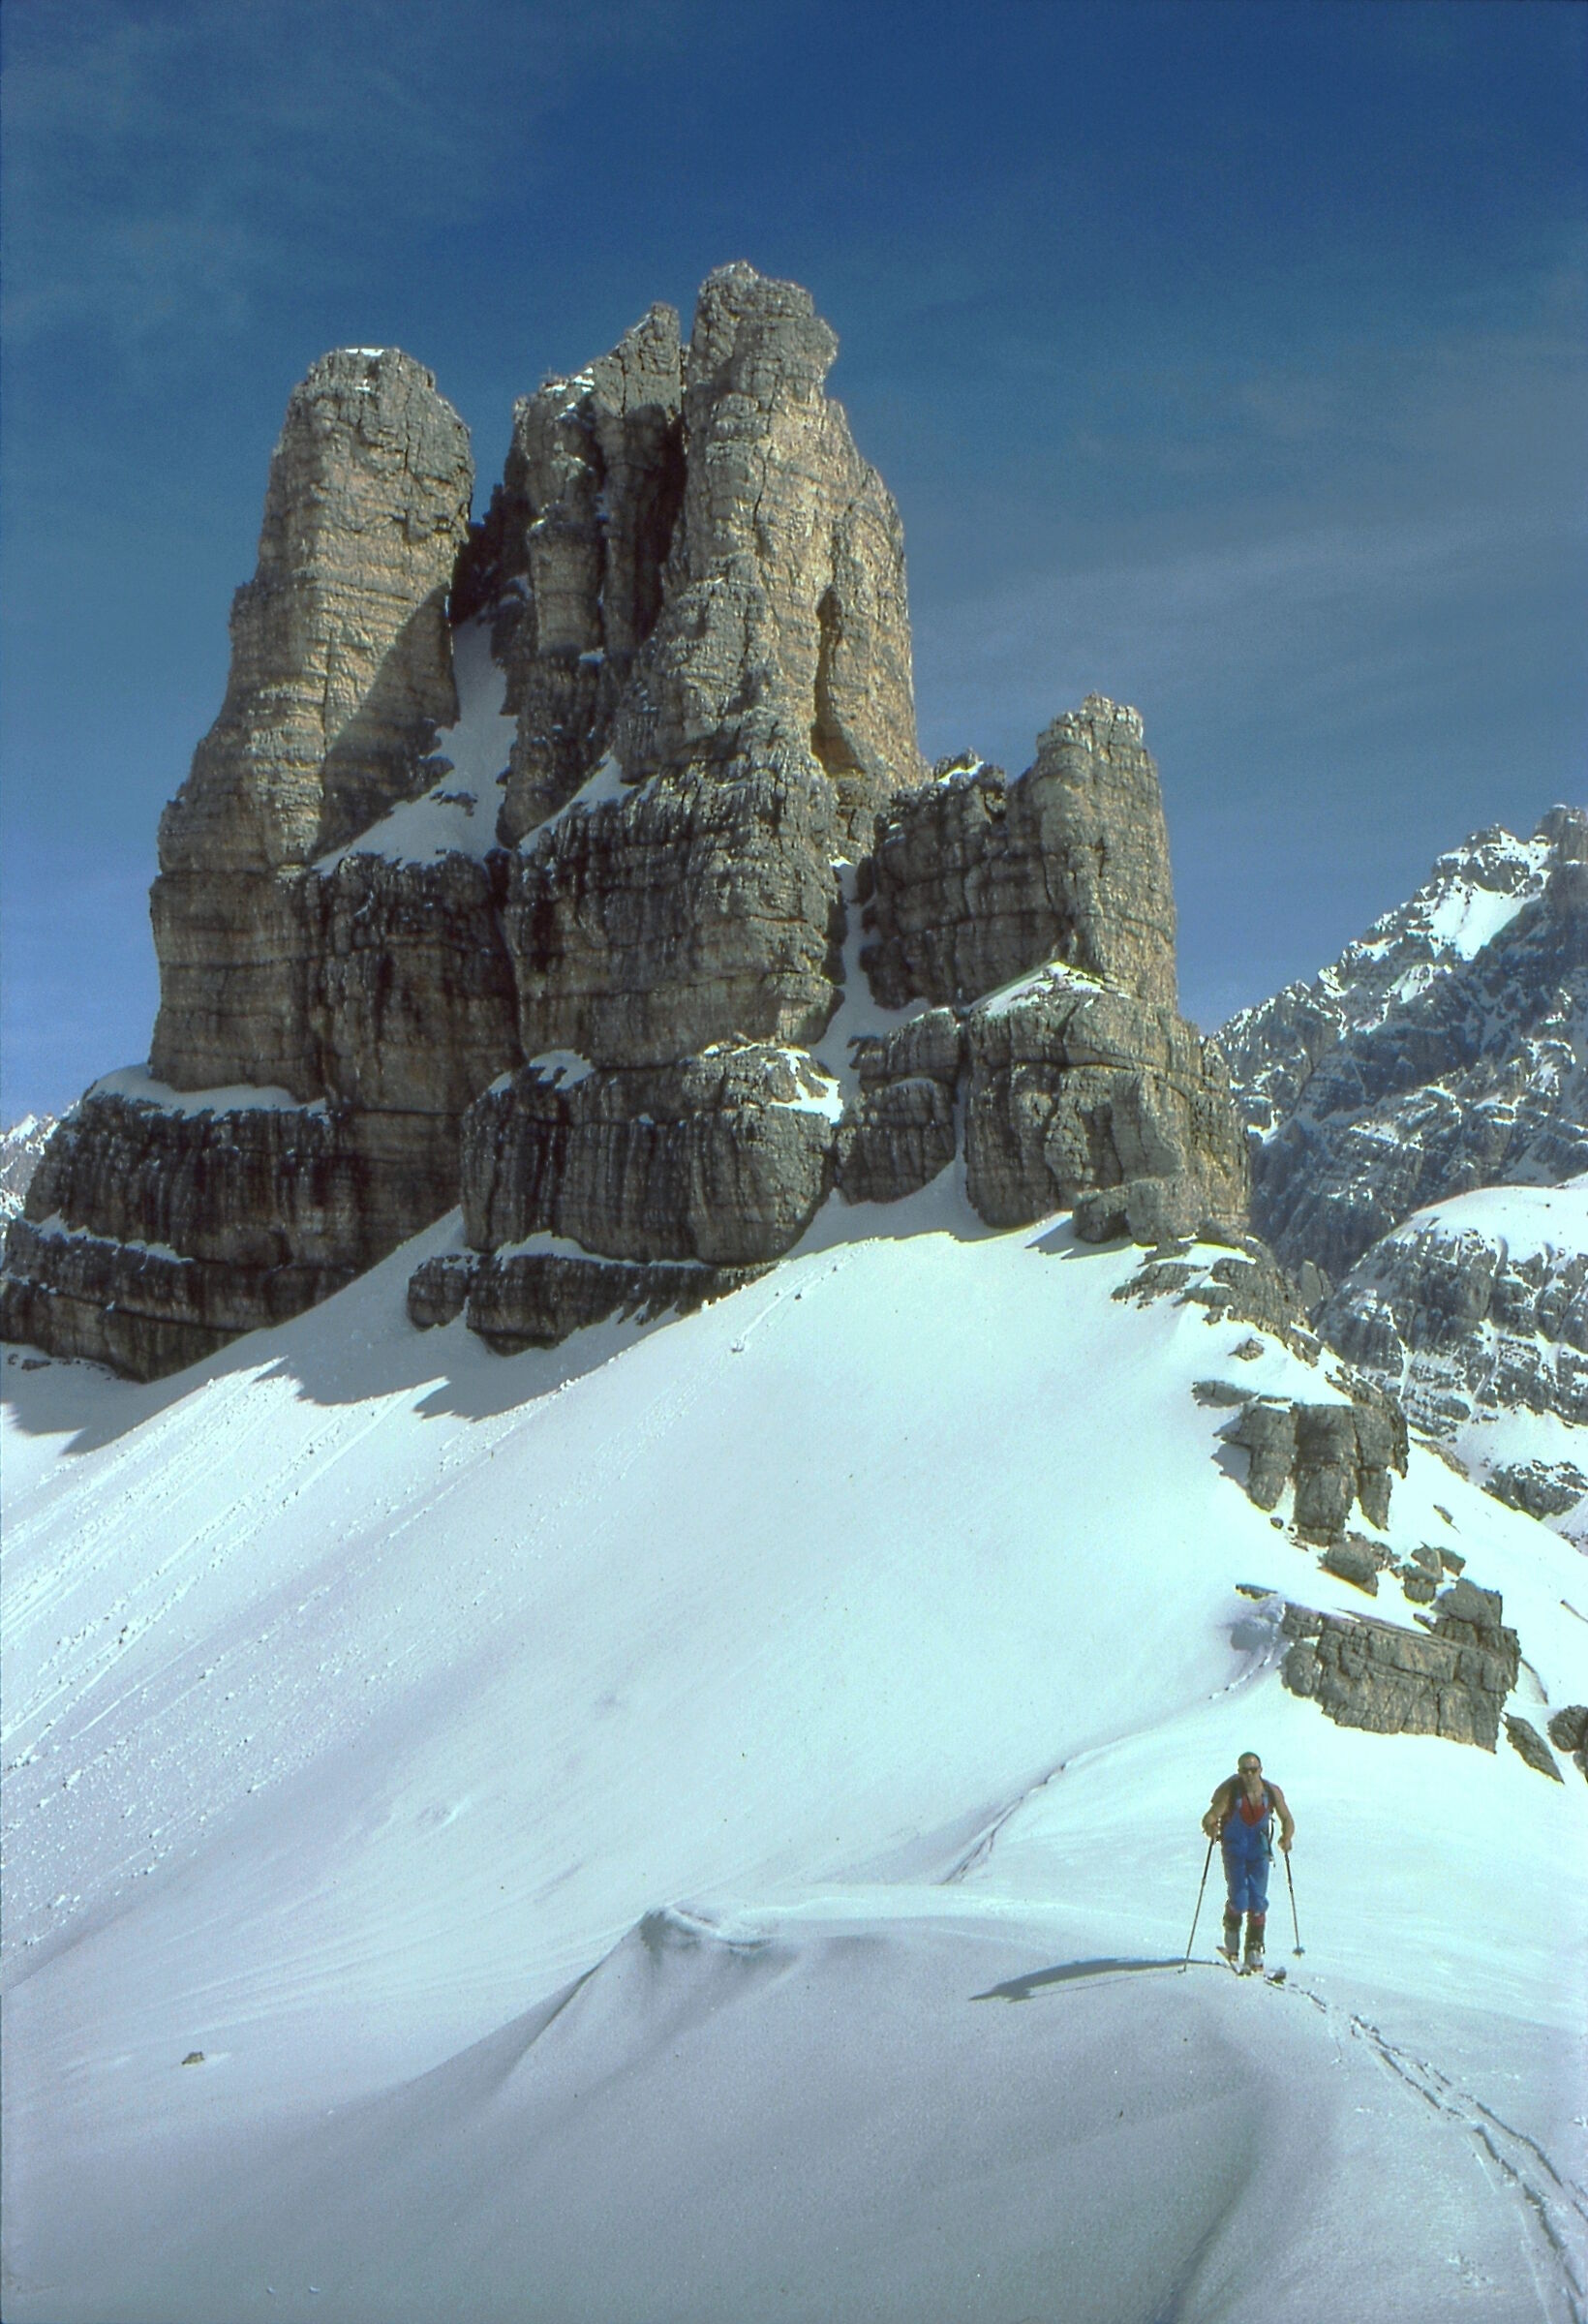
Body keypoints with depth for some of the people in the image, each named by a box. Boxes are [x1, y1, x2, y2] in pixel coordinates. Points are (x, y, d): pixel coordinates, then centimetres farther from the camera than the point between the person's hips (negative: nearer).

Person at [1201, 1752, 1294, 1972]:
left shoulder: (1272, 1792, -7)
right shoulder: (1230, 1791, -16)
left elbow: (1287, 1819, 2)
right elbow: (1210, 1818, -19)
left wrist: (1286, 1838, -19)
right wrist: (1211, 1827, -42)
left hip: (1259, 1850, 2)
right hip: (1234, 1849, -2)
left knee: (1257, 1901, -2)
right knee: (1239, 1899, -10)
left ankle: (1254, 1949, 9)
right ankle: (1231, 1932, 21)